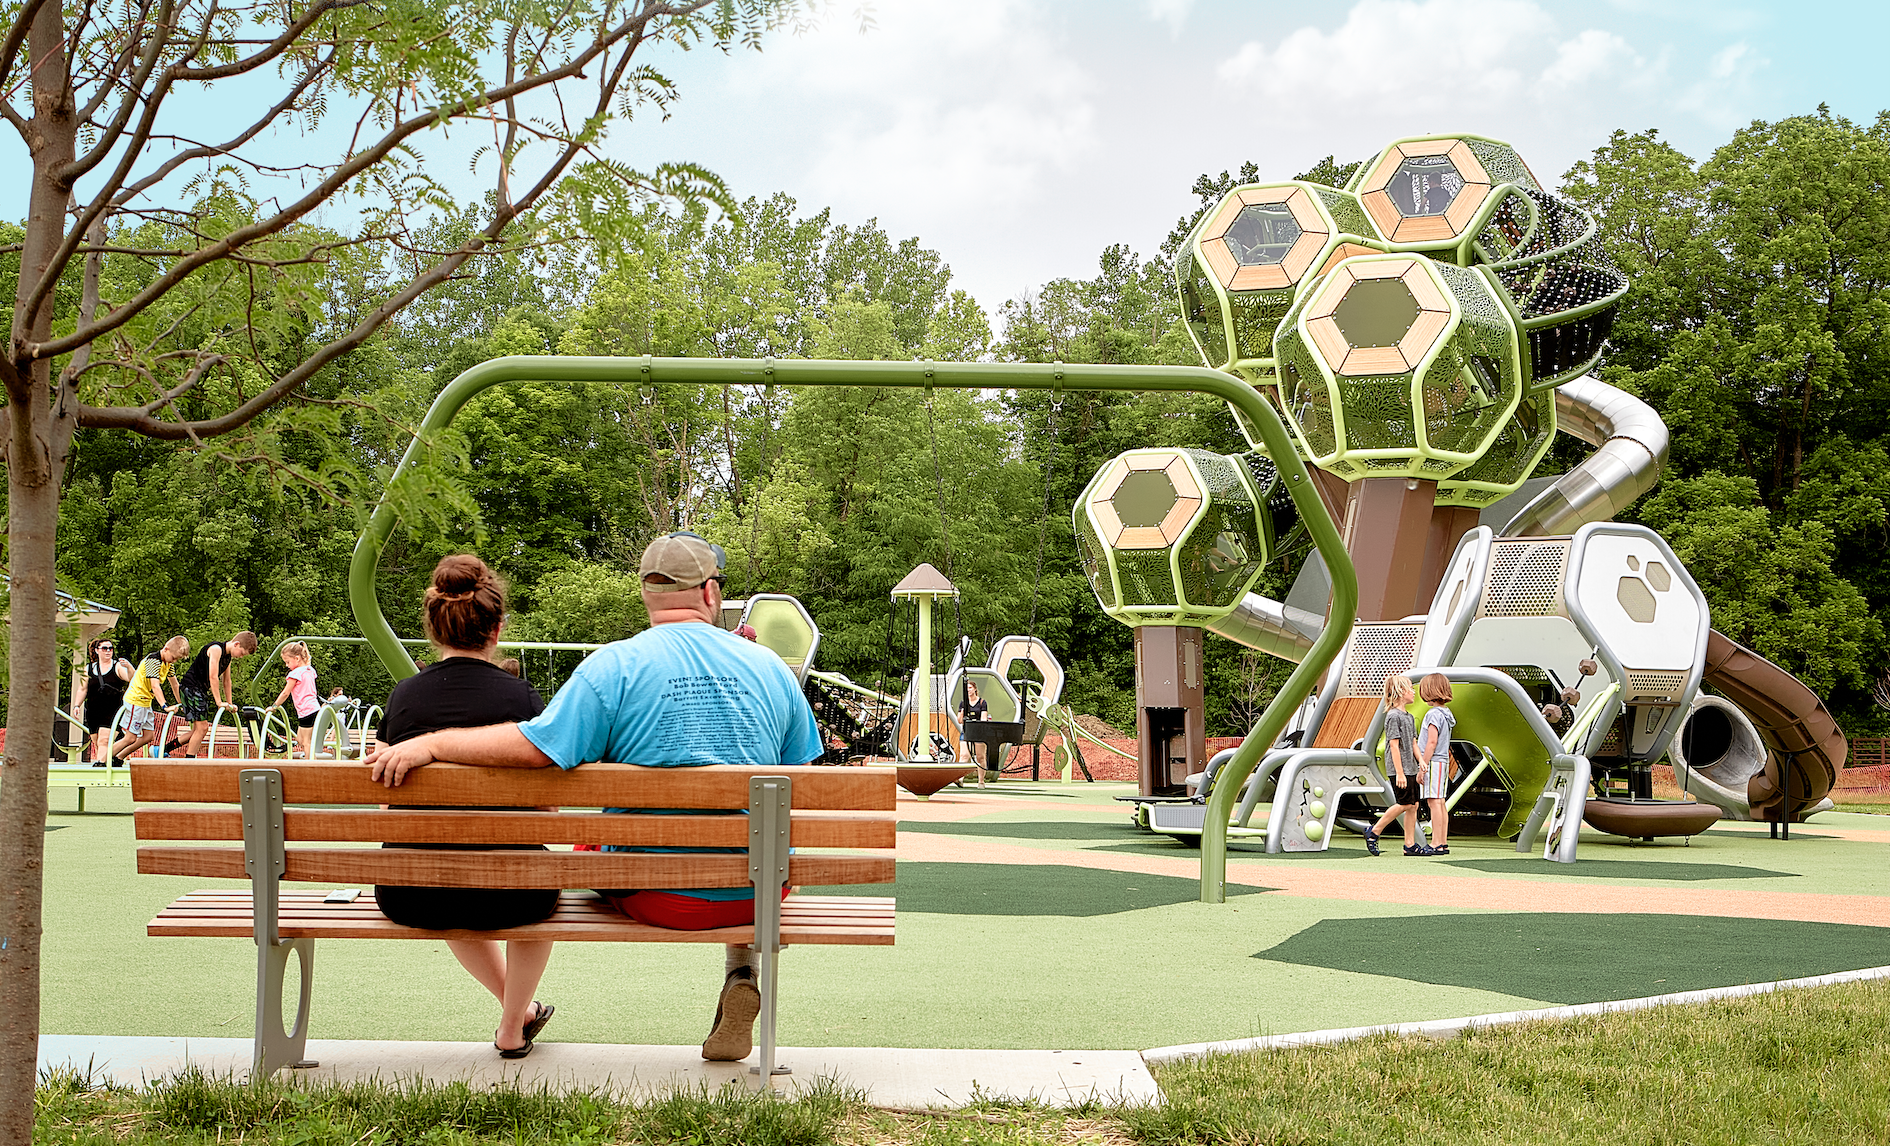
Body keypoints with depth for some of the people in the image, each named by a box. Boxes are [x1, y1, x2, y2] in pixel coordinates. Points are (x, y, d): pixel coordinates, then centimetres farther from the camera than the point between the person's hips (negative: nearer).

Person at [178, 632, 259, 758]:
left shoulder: (228, 655, 11)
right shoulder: (216, 649, -18)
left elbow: (226, 681, 18)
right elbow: (213, 677, -23)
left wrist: (230, 704, 15)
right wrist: (219, 702, -22)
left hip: (201, 690, 10)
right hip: (190, 686, -10)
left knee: (199, 729, 11)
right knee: (202, 727, -13)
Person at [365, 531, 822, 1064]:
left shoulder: (614, 665, -11)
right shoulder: (770, 665, 0)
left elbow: (536, 745, -20)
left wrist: (431, 743, -11)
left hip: (656, 896, 0)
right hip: (758, 893, 1)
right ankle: (741, 975, 15)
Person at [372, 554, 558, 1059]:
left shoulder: (403, 695, 1)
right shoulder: (520, 697, -7)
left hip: (406, 898, 3)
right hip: (502, 895, -3)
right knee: (543, 875, 33)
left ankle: (518, 1005, 56)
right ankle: (512, 1029, 43)